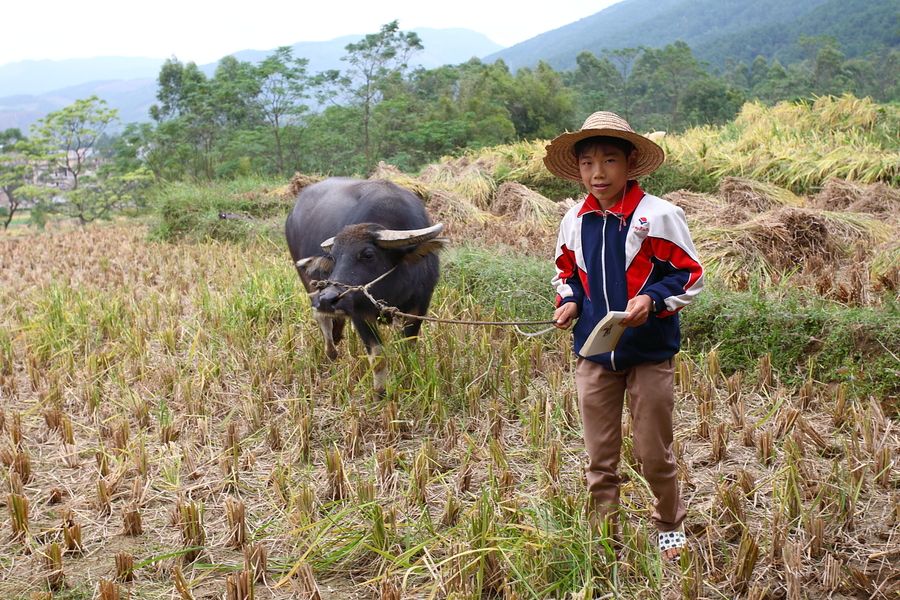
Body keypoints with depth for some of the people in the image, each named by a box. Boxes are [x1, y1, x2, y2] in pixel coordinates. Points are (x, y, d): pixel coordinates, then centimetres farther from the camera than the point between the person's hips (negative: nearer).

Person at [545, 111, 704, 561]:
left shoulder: (659, 216, -12)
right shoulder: (575, 220, 2)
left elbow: (689, 275, -8)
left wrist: (652, 299, -24)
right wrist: (569, 301, -3)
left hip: (649, 354, -4)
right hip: (593, 354, 4)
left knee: (654, 455, 8)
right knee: (599, 457, 12)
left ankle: (670, 528, 32)